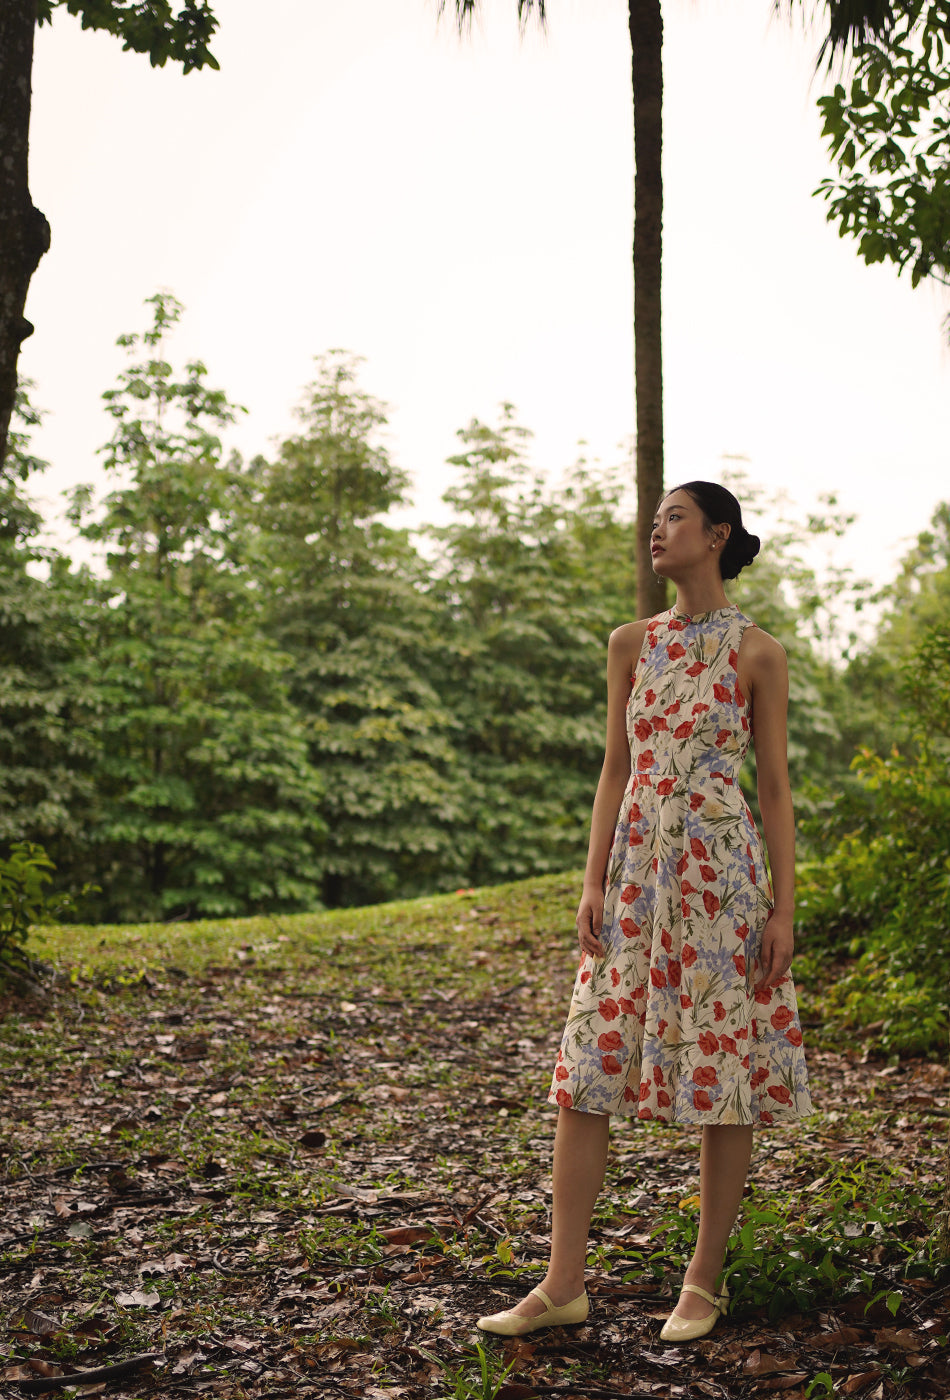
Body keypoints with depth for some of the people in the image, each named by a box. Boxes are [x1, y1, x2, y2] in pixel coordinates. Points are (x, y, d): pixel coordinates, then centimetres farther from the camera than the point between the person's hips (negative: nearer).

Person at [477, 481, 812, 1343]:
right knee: (585, 1071, 0)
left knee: (723, 1072, 2)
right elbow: (615, 769, 11)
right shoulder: (632, 644, 10)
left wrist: (783, 908, -6)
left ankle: (705, 1280, 17)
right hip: (636, 871, 4)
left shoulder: (756, 653, -1)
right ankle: (563, 1286, 8)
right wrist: (593, 882, 3)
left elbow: (775, 786, -1)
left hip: (720, 873, -4)